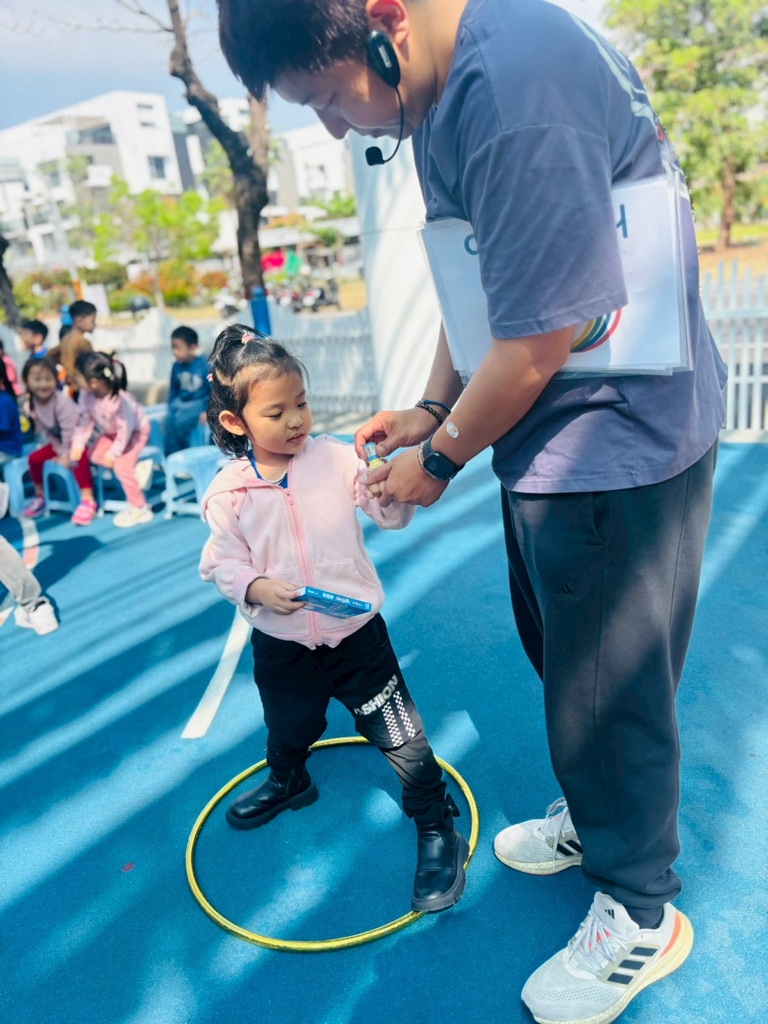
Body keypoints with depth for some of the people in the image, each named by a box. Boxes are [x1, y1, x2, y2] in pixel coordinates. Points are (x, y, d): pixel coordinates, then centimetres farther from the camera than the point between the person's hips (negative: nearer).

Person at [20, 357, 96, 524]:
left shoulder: (62, 401, -30)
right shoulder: (30, 405, -11)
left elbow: (69, 431, -26)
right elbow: (46, 432, -3)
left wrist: (67, 455, -20)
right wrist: (60, 452, -9)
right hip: (59, 441, 7)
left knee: (78, 460, -32)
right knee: (34, 458, -1)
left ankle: (87, 500, -29)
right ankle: (40, 496, 18)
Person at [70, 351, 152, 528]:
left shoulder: (120, 399, -41)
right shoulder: (86, 395, -22)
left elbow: (125, 430, -30)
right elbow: (85, 421, -9)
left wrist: (113, 454, -23)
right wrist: (77, 445, -14)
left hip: (136, 431, -7)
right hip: (111, 431, 8)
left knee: (121, 466, -17)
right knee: (95, 456, -5)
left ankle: (141, 509, -2)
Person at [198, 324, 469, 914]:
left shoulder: (336, 458, -10)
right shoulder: (230, 491, -10)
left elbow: (392, 516, -7)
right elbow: (221, 562, -3)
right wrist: (258, 588, -21)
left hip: (356, 632, -1)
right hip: (281, 645, 2)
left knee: (400, 737, 3)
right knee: (288, 729, 27)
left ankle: (437, 830, 24)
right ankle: (288, 782, 61)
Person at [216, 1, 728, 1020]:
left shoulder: (515, 90, -25)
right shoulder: (441, 92, 9)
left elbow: (537, 342, -25)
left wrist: (440, 460, -10)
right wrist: (431, 410, 14)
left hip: (617, 439, -10)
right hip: (549, 433, 10)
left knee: (606, 689, 5)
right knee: (561, 656, 23)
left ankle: (639, 914, 32)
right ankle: (592, 819, 48)